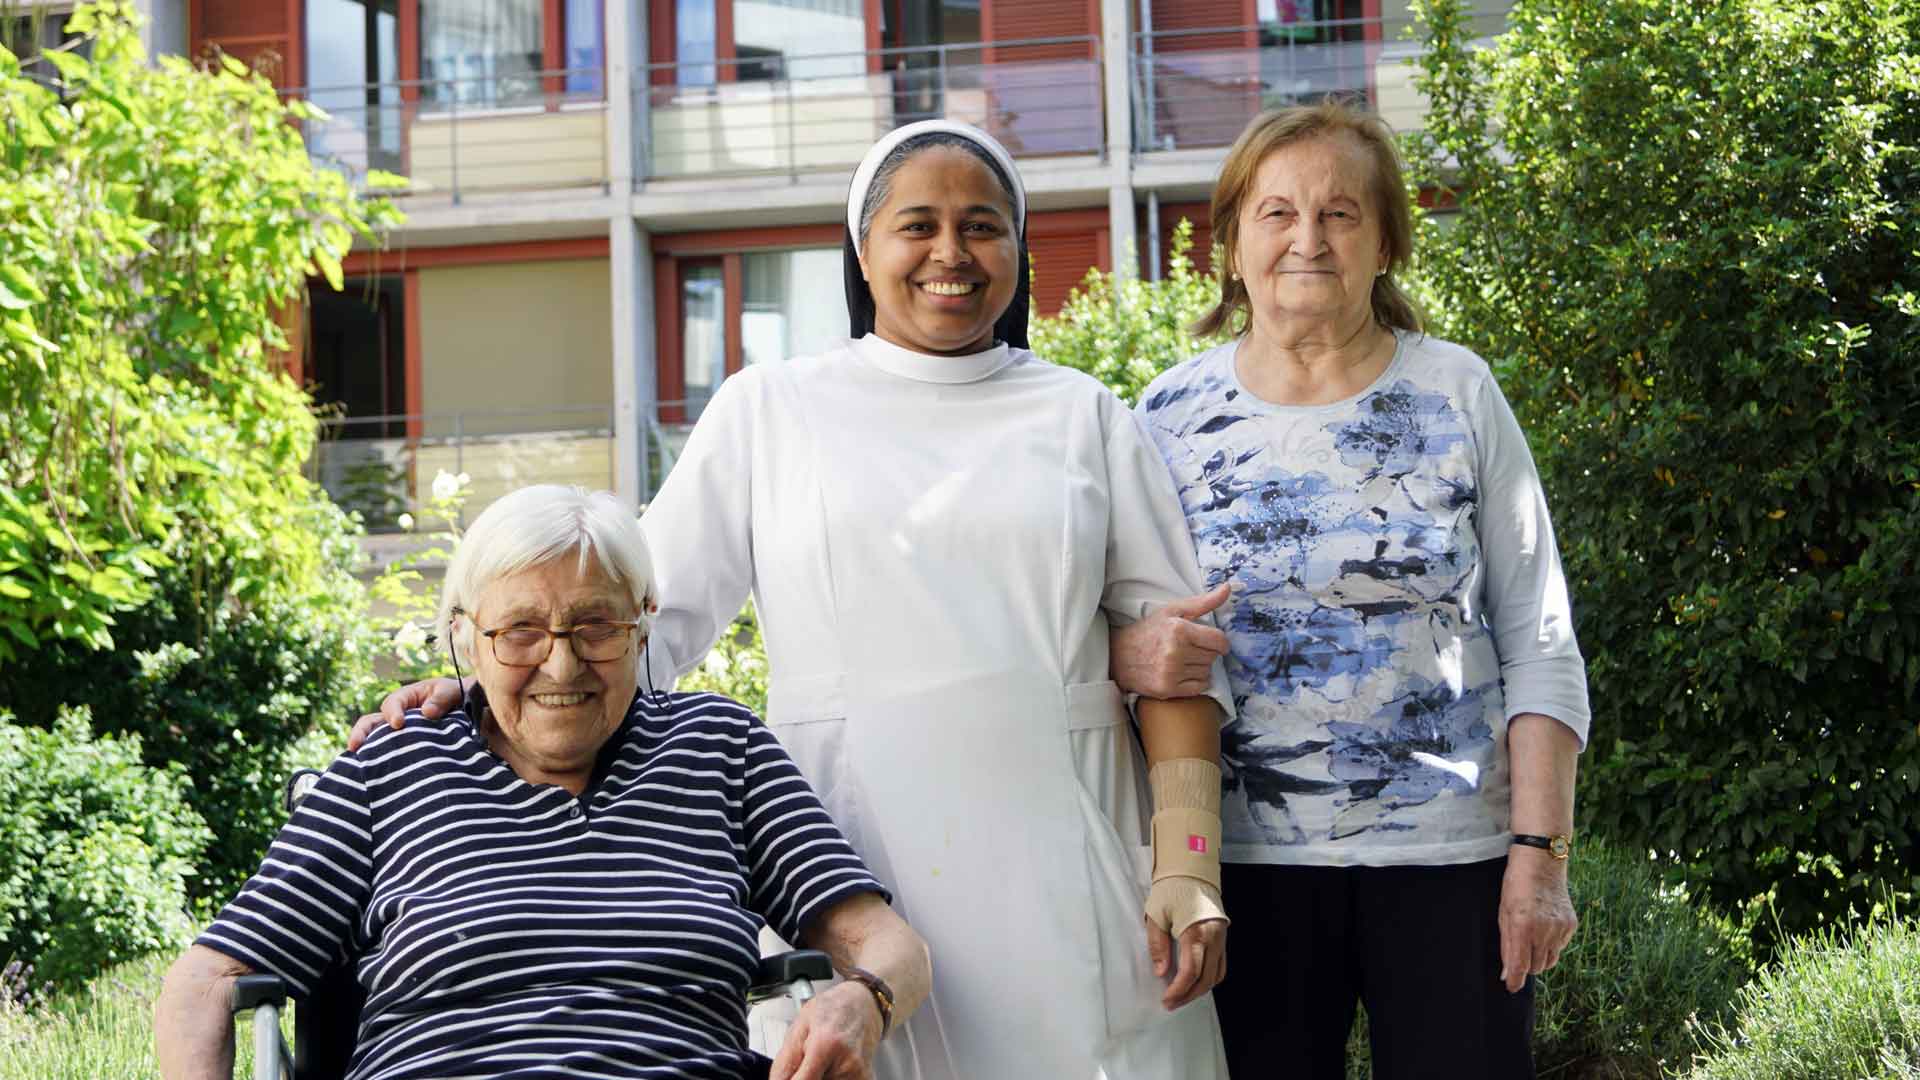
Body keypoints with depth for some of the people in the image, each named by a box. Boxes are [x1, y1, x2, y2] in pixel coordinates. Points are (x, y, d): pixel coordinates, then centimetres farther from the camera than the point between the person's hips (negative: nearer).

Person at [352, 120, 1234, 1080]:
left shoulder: (1084, 417, 11)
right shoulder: (768, 409, 10)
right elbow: (650, 605, 8)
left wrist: (1187, 869, -3)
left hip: (1064, 876, 1)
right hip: (847, 867, -1)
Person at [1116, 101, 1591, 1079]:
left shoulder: (1457, 394, 2)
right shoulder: (1171, 412, 4)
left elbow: (1538, 645, 2)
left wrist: (1541, 852, -6)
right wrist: (1128, 649, -17)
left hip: (1449, 853, 0)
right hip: (1245, 855, 1)